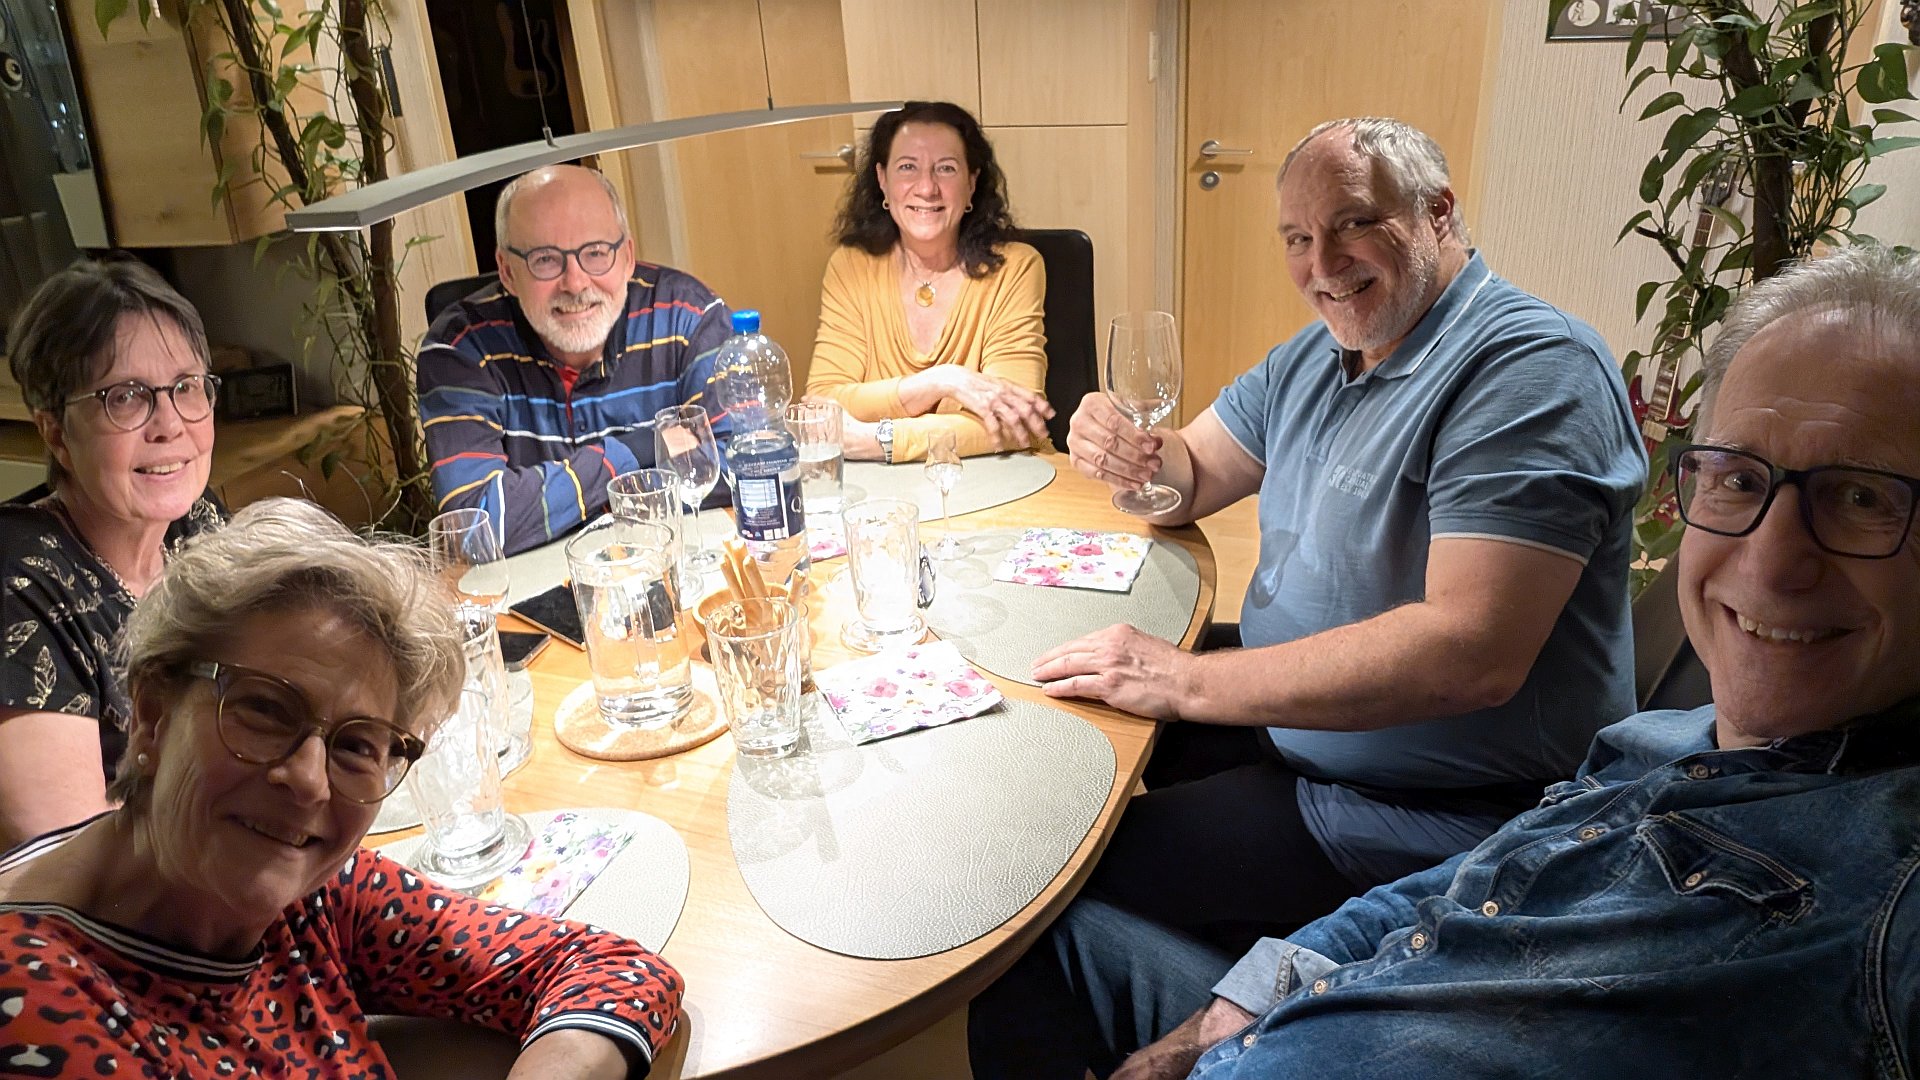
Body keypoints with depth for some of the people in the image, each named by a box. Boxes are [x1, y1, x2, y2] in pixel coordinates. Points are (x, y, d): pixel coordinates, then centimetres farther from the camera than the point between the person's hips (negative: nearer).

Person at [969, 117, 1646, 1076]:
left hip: (1422, 816, -9)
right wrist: (1131, 457, -11)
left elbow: (1473, 652, -30)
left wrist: (1188, 682, -29)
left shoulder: (1530, 368, -20)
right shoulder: (1322, 353, 9)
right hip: (1285, 715, 9)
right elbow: (1194, 477, 16)